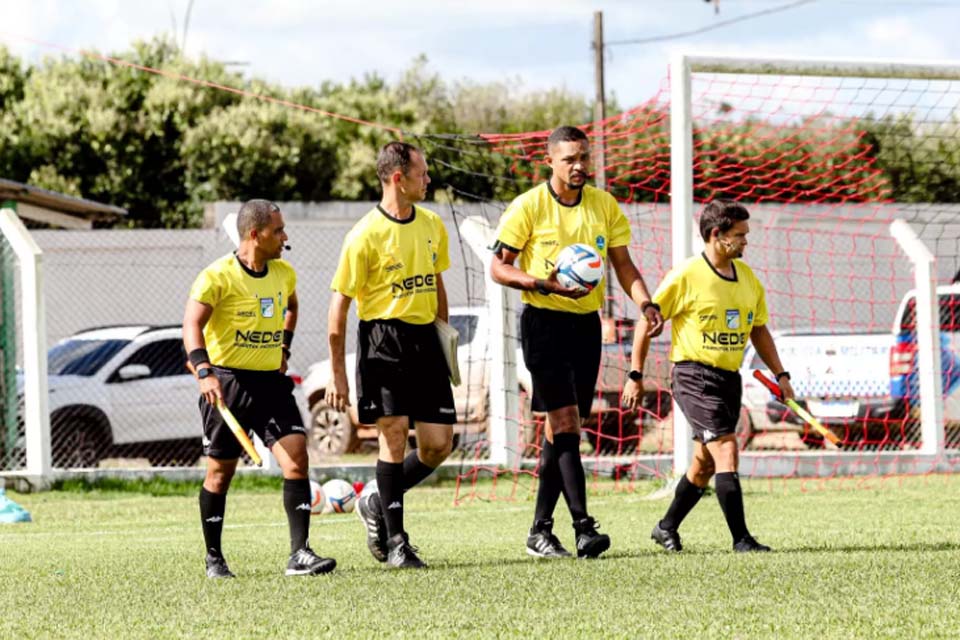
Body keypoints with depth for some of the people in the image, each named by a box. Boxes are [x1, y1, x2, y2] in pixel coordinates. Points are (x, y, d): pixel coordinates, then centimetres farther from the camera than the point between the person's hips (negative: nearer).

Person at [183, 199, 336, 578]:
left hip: (271, 381, 5)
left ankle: (299, 555, -11)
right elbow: (192, 323, -22)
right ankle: (214, 558, 20)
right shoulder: (218, 276, -12)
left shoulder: (284, 274, 8)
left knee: (296, 458, -11)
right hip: (227, 382, -5)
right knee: (220, 473, 4)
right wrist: (204, 371, -35)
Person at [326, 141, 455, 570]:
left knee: (439, 444, 1)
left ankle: (377, 504, 23)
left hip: (425, 340, 6)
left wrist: (443, 338, 21)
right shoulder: (365, 236, -10)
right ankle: (395, 541, 1)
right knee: (394, 433, -8)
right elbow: (340, 305, -8)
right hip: (383, 337, -6)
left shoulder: (432, 226, 9)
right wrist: (338, 375, -9)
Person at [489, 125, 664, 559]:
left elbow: (622, 264, 11)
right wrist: (544, 284, -21)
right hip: (543, 322, -5)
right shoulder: (528, 207, -7)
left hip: (586, 323, 5)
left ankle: (540, 530, 14)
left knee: (561, 429, 8)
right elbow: (498, 267, -5)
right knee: (565, 421, -15)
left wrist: (645, 304, -6)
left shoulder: (604, 205, 6)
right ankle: (583, 527, -20)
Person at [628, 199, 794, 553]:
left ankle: (667, 528, 30)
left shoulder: (747, 276, 9)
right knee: (726, 449, -17)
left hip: (729, 378, 7)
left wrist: (780, 374, 12)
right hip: (694, 375, -7)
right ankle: (741, 538, -17)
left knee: (706, 463, 13)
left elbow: (759, 329, 20)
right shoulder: (686, 276, -11)